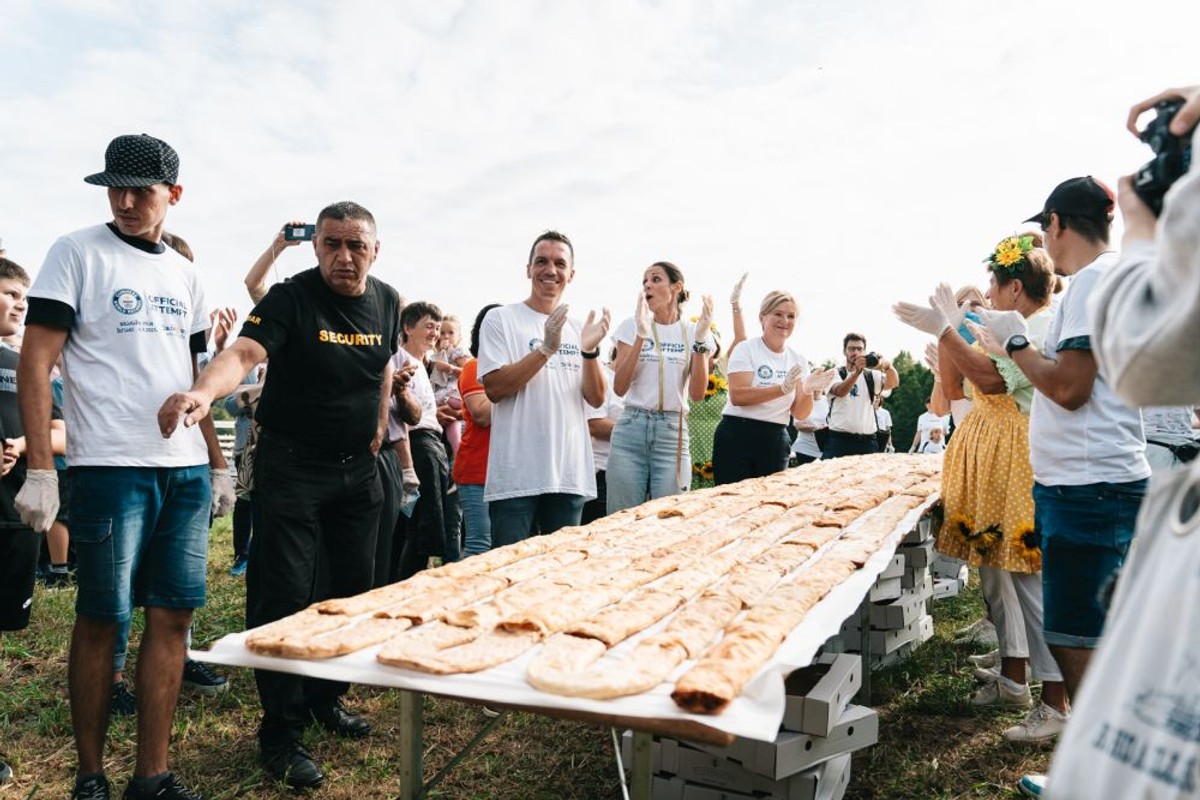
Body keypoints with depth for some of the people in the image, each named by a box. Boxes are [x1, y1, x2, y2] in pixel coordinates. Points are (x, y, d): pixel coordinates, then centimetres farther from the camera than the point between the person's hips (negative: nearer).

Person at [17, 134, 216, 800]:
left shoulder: (184, 274, 15)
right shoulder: (77, 253, 0)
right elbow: (36, 361, -5)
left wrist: (216, 464, 14)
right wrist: (40, 469, -12)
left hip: (186, 471, 5)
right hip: (109, 467, -5)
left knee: (172, 616, 5)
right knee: (100, 620, 3)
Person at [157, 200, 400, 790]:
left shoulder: (386, 302, 3)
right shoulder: (291, 298, -14)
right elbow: (245, 351, -31)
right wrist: (204, 390, -51)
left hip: (357, 469, 6)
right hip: (291, 466, -6)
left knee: (353, 588, 13)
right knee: (283, 597, -5)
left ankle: (325, 697, 33)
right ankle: (280, 731, 10)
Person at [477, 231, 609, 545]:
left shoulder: (577, 329, 13)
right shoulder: (500, 319, 0)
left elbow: (596, 398, 6)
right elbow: (494, 388, -11)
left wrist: (590, 350, -12)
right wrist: (546, 349, -20)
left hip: (570, 474, 5)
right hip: (516, 475, -4)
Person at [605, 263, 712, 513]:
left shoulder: (693, 332, 7)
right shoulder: (632, 326, 5)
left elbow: (697, 394, -3)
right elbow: (620, 388, -5)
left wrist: (700, 341, -11)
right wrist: (641, 336, -13)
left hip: (673, 434, 0)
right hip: (631, 430, 0)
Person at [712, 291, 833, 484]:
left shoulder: (798, 360, 9)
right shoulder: (746, 349, -5)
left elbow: (799, 413, 5)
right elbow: (737, 396, -19)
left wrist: (808, 391, -16)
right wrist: (783, 389, -28)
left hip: (776, 441, 5)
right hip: (737, 437, -5)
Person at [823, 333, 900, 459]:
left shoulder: (872, 375, 13)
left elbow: (893, 383, -7)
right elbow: (840, 391, -17)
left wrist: (888, 366, -30)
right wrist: (857, 371, -35)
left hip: (868, 442, 3)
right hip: (839, 440, -3)